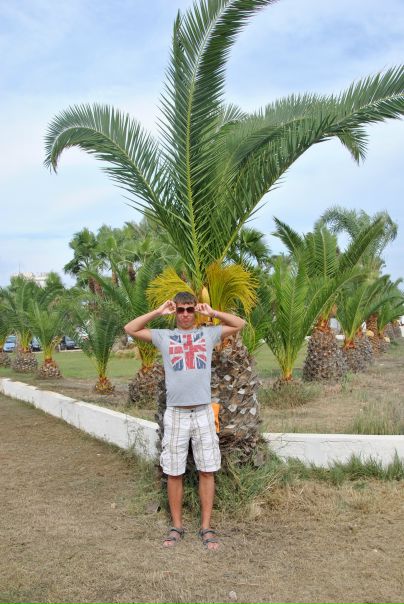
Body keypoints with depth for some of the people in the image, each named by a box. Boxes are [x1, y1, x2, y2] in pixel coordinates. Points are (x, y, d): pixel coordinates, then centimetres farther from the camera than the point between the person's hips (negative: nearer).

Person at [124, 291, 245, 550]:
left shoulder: (208, 333, 9)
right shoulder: (164, 336, 8)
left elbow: (240, 323, 9)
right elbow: (130, 329, 5)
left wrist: (212, 313, 2)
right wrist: (158, 312, 1)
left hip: (203, 412, 0)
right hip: (175, 414, 0)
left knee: (207, 470, 4)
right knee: (174, 473, 6)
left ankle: (206, 527, 15)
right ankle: (177, 526, 20)